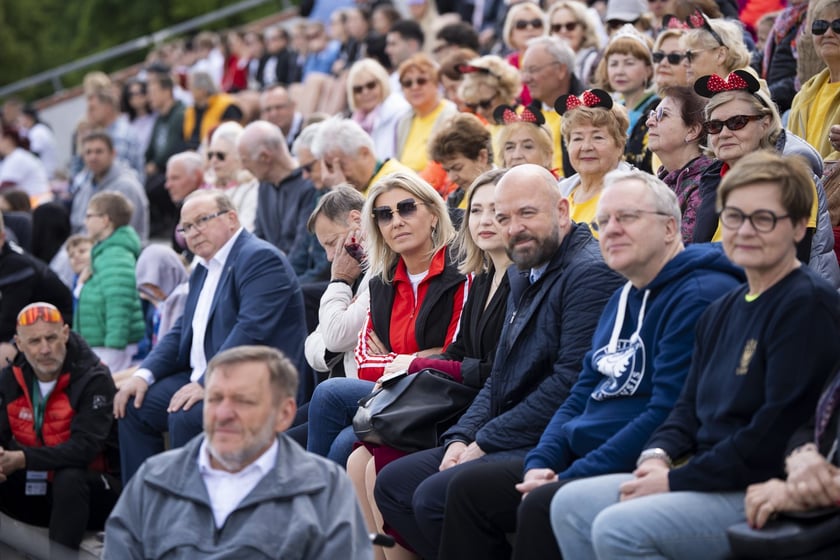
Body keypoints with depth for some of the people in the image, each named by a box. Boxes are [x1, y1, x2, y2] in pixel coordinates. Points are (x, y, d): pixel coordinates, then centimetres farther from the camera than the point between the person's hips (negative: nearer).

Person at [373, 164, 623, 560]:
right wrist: (461, 438, 3)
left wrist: (484, 443, -16)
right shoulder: (523, 273, 18)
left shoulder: (591, 272, -14)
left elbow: (571, 382, -21)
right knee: (392, 484, 6)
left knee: (435, 496, -24)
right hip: (506, 441, 10)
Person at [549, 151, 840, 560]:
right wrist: (658, 454, -2)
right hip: (706, 477, 10)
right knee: (571, 504, 0)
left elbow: (777, 433, -20)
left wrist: (677, 481, -16)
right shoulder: (722, 312, 17)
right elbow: (691, 405, 21)